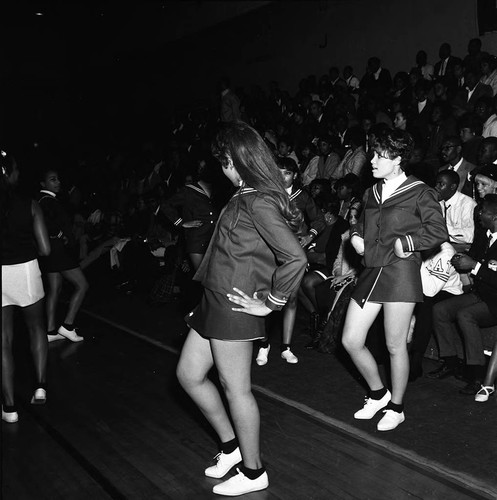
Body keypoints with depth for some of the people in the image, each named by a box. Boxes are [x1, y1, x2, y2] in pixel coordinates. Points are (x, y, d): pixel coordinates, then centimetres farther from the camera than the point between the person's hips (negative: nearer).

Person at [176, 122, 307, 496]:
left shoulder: (257, 202, -19)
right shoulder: (247, 196, 10)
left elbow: (295, 258, -27)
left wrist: (270, 303, -18)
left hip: (234, 307, -10)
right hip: (215, 301, 10)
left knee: (235, 388, 4)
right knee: (189, 375, 17)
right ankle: (231, 446, 33)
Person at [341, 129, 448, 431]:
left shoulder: (419, 193, -3)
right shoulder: (372, 193, 17)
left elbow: (439, 232, -7)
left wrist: (406, 243, -13)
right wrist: (356, 236, 8)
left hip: (401, 272, -7)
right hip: (372, 271, 7)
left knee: (395, 346, 2)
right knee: (351, 340, 5)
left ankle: (396, 408, 23)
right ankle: (378, 394, 28)